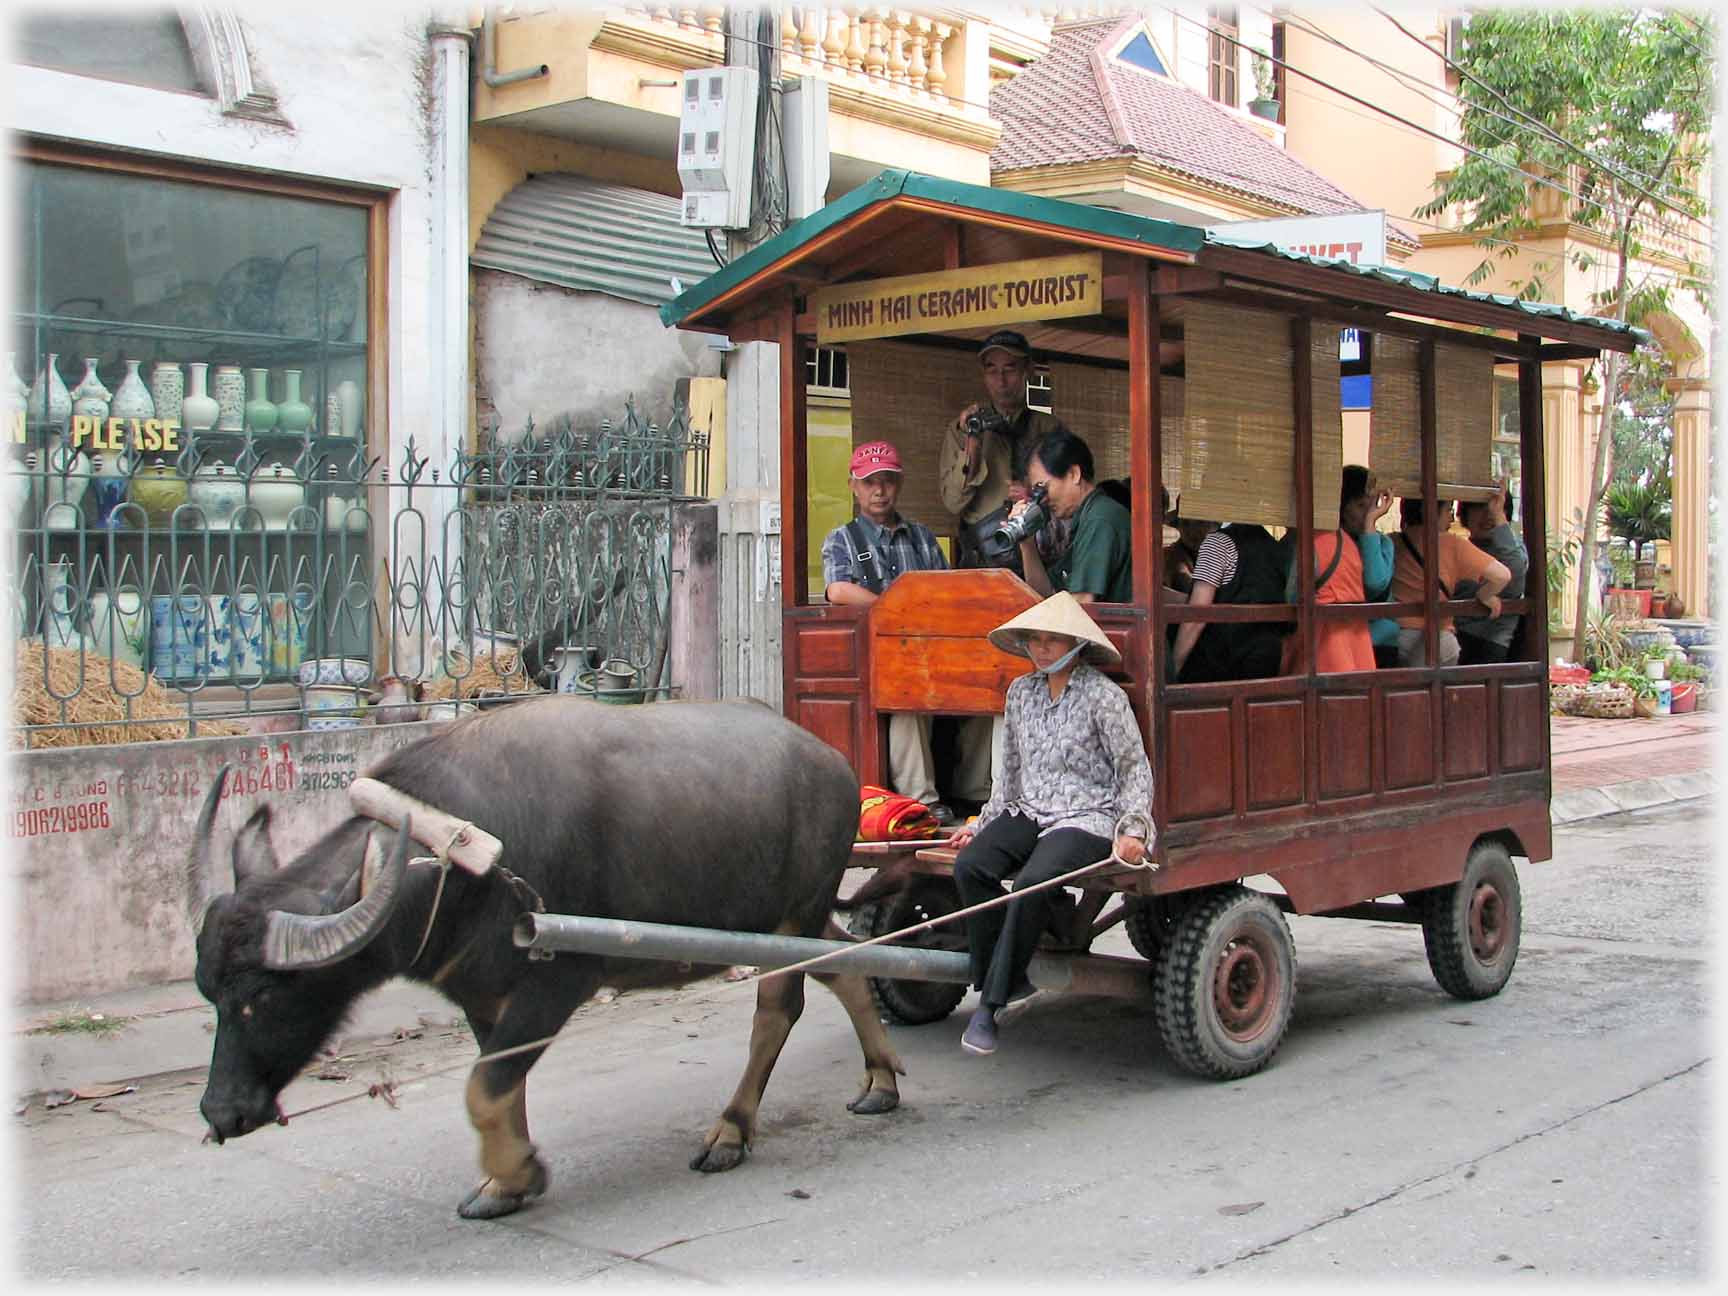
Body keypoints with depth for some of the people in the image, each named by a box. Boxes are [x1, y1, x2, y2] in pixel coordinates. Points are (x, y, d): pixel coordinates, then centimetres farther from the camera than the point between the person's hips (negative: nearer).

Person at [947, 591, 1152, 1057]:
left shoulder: (1104, 696, -5)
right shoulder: (1021, 691, 12)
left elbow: (1135, 769, -1)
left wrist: (1133, 828, -12)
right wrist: (983, 824, 19)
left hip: (1087, 819, -5)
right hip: (1028, 811, 6)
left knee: (1033, 883, -34)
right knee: (970, 866, -24)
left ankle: (995, 1000, -20)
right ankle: (1010, 984, -15)